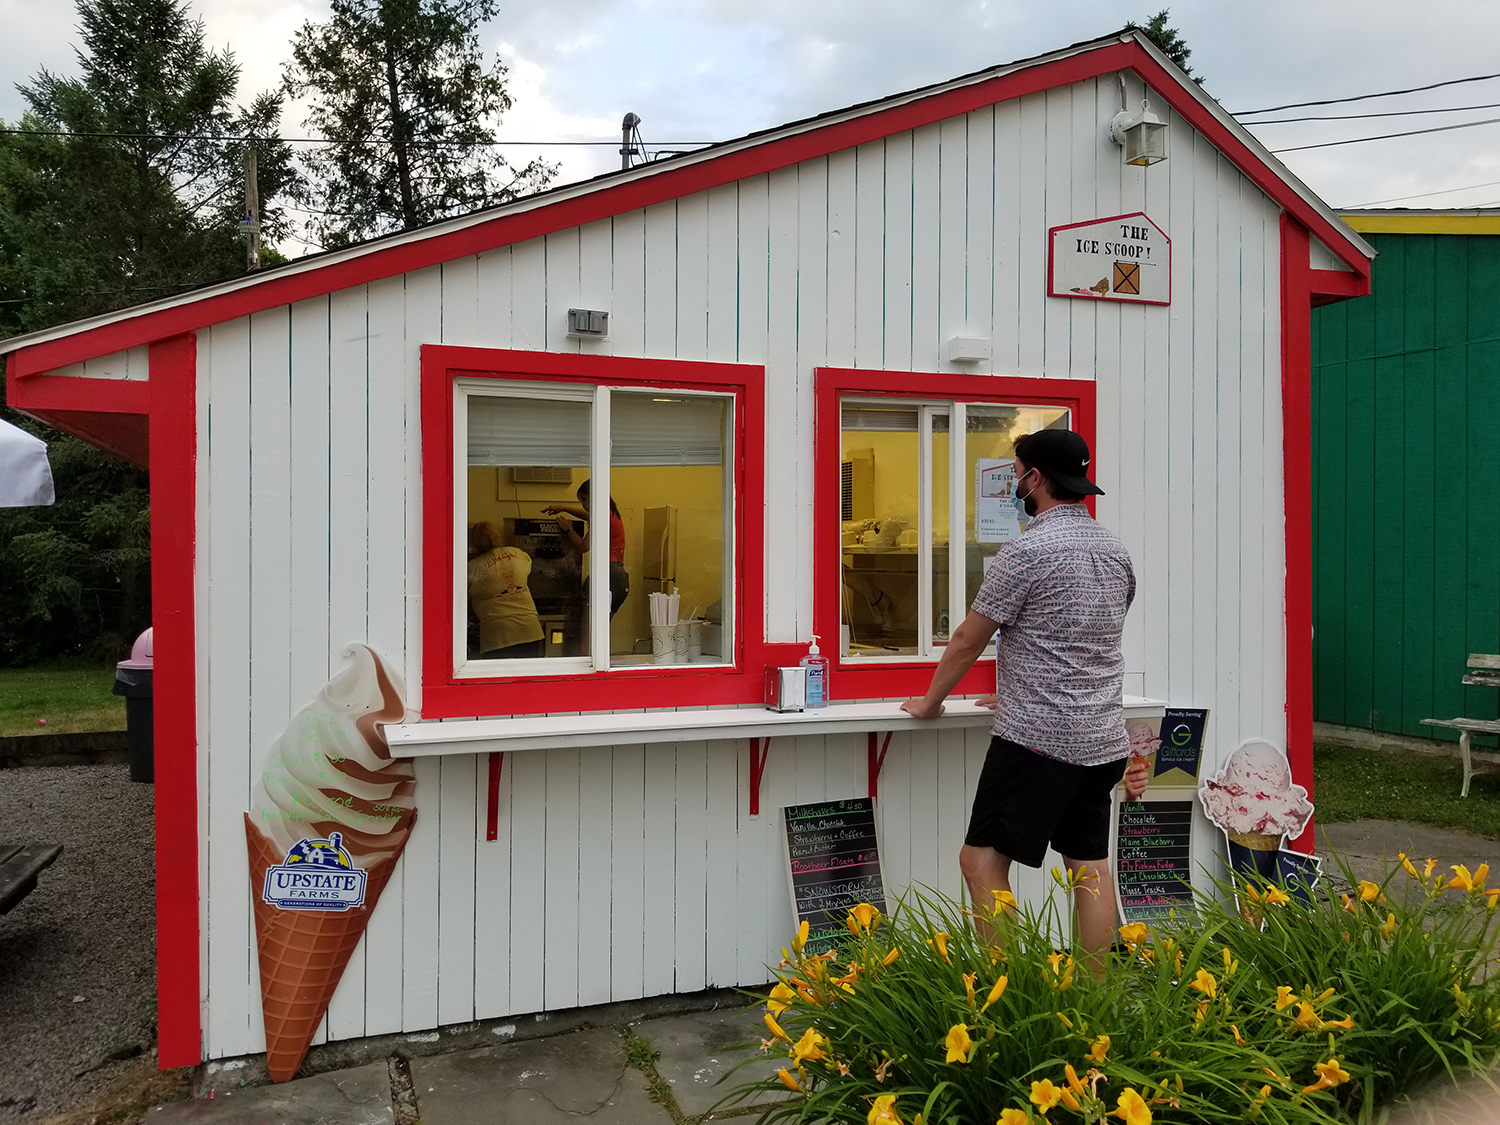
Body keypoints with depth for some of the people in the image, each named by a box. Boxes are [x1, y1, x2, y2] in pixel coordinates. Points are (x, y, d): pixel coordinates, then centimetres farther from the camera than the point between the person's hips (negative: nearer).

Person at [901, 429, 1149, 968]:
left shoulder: (1027, 551, -12)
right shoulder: (1116, 551, 12)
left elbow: (968, 641, -6)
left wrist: (929, 702, 9)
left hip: (1036, 738, -8)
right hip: (1103, 740, 8)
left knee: (982, 859, -2)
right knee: (1090, 867, 12)